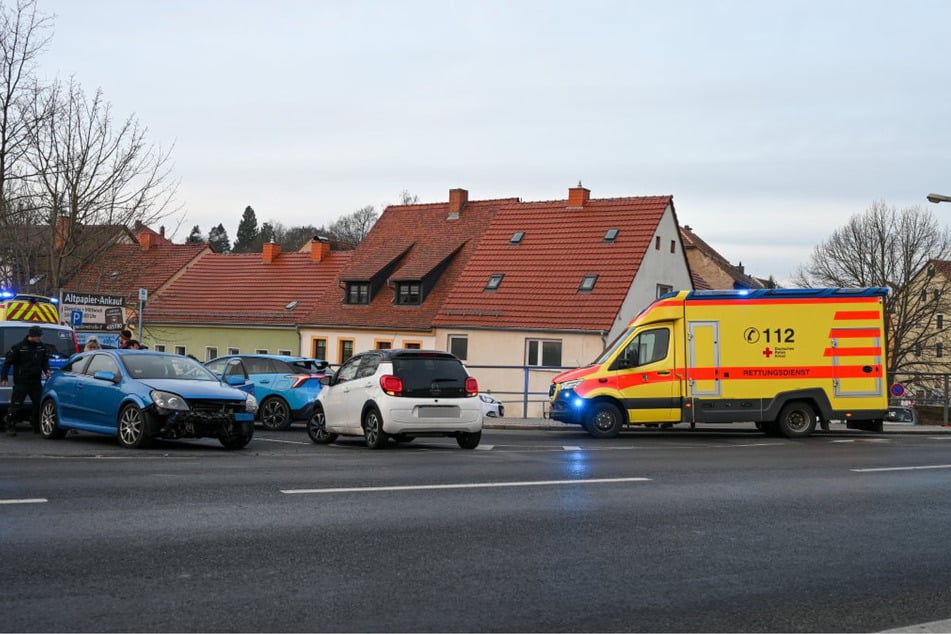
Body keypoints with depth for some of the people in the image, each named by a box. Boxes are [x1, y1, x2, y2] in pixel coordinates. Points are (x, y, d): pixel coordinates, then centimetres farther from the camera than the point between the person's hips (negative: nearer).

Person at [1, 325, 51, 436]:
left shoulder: (42, 347, 5)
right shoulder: (19, 347, -10)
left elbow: (45, 361, 19)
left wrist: (46, 370, -1)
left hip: (36, 381, 5)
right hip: (21, 382, -5)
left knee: (39, 404, 6)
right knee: (16, 405, -4)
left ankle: (38, 427, 16)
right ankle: (10, 428, 4)